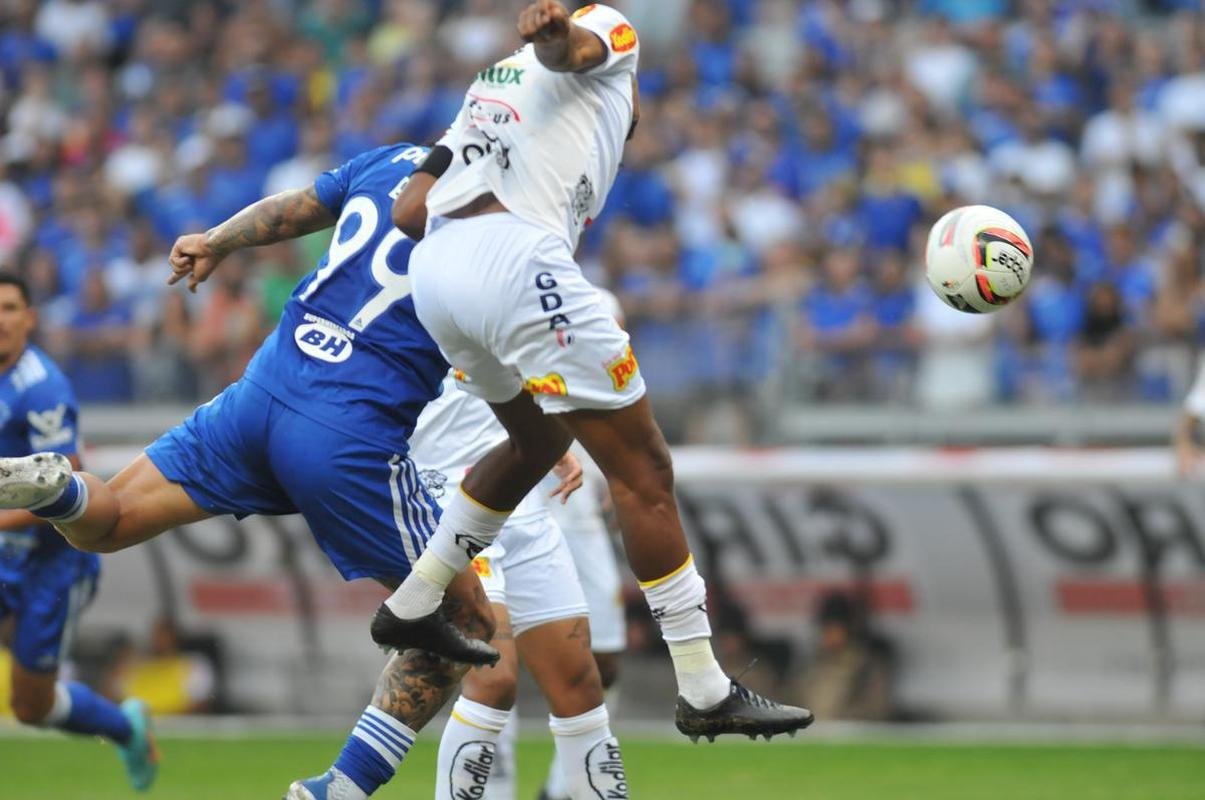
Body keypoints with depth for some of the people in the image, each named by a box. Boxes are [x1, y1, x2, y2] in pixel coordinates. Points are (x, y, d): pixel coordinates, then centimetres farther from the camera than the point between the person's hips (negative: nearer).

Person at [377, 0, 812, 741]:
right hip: (516, 258, -8)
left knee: (539, 439, 31)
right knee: (643, 469, -2)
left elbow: (410, 211, 23)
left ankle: (412, 607, 33)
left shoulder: (496, 82, 34)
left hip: (432, 265, 8)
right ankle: (706, 693, -2)